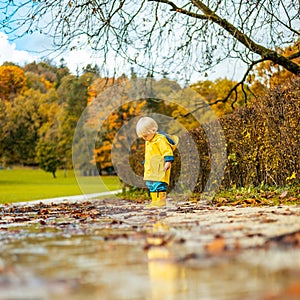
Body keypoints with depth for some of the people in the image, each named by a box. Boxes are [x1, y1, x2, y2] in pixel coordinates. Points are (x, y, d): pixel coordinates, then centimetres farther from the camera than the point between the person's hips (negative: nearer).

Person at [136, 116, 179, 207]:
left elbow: (167, 152, -19)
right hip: (150, 169, 10)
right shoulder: (148, 142, 18)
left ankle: (161, 200, -13)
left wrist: (168, 162, -25)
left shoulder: (161, 140, -14)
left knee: (159, 184, -14)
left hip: (160, 168, -10)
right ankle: (154, 200, 17)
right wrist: (145, 163, 34)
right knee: (151, 184, 11)